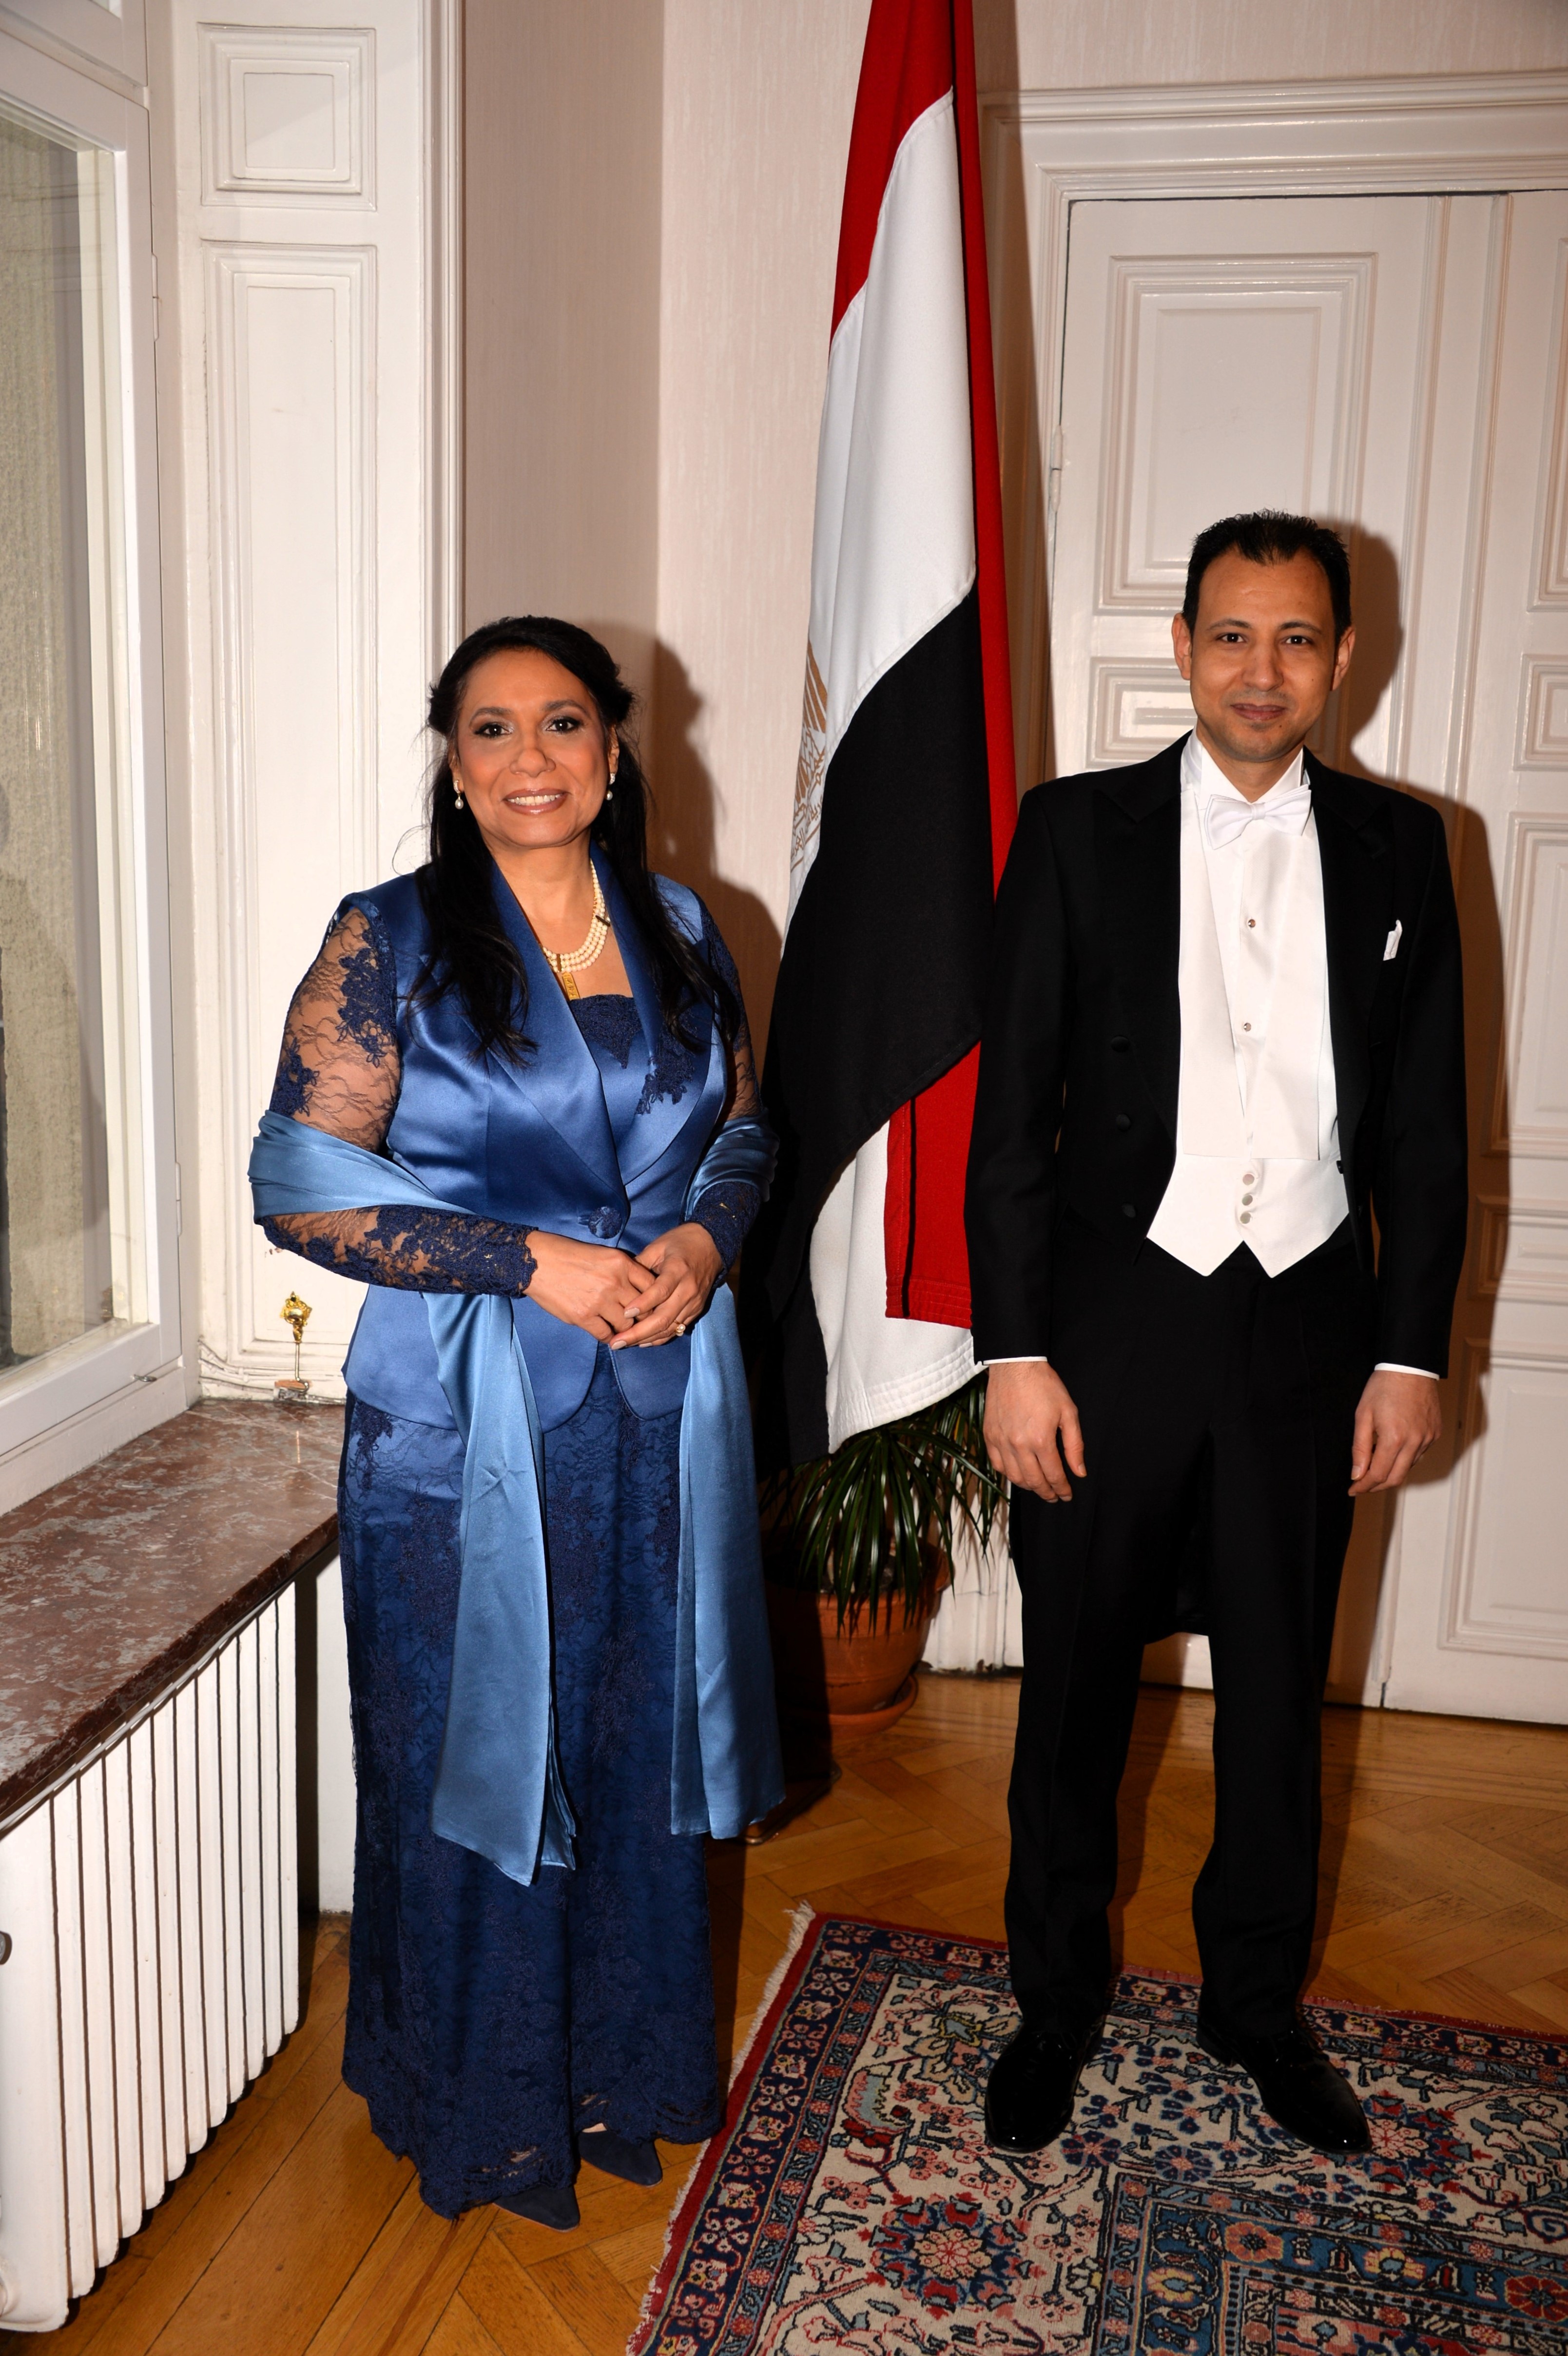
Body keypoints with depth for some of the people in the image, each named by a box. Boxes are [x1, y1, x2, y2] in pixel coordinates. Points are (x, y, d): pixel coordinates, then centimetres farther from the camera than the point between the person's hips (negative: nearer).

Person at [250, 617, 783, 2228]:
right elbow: (299, 1185, -12)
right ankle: (482, 2106, 33)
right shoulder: (390, 941, -9)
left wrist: (705, 1238, -8)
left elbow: (741, 1130, 14)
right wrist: (536, 1266, -18)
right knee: (476, 1757, 9)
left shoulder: (679, 933, 5)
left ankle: (622, 2062, 39)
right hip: (463, 1427, -4)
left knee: (639, 1742, 16)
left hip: (660, 1415, 4)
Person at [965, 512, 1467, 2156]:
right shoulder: (1078, 832, -2)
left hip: (1306, 1330, 2)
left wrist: (1411, 1353, 2)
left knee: (1279, 1694, 16)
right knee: (1074, 1693, 11)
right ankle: (1055, 2004, 32)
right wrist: (1014, 1353, -9)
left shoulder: (1398, 848, 5)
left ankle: (1257, 2002, 37)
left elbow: (1425, 1128, 6)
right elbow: (1012, 1111, -5)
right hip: (1113, 1325, -1)